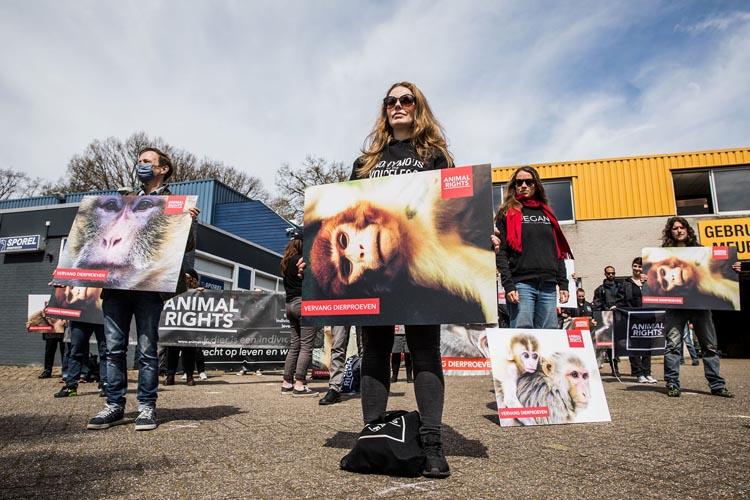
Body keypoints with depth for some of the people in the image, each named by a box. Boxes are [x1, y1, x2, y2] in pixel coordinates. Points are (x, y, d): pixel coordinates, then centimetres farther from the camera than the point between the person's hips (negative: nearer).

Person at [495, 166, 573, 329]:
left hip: (548, 286, 5)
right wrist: (508, 285, -14)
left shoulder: (546, 213, 20)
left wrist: (563, 284, 11)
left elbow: (559, 251, 19)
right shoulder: (507, 214, 6)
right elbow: (501, 252, -3)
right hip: (521, 284, -4)